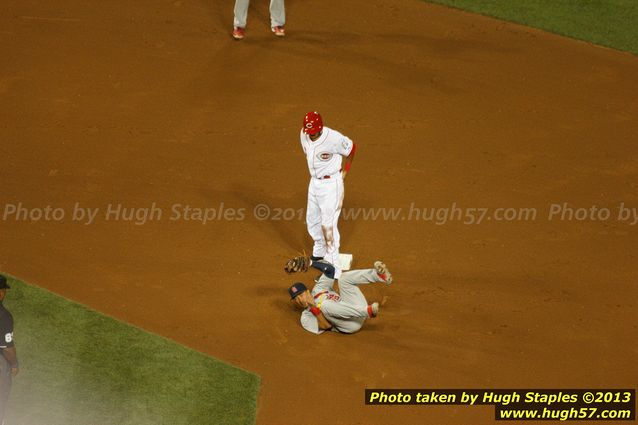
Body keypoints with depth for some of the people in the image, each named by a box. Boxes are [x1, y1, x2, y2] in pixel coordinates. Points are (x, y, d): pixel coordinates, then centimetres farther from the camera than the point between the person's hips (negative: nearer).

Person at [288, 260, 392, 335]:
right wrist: (313, 307, -15)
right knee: (325, 304, -32)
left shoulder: (318, 289, 22)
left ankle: (379, 275, -27)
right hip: (351, 325, -5)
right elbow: (326, 326, -9)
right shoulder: (306, 317, 6)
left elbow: (330, 269, 15)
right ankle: (369, 311, -43)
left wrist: (311, 263, 8)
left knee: (344, 278, -3)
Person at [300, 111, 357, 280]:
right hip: (314, 182, 7)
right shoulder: (304, 135, -6)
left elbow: (351, 148, -8)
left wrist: (344, 172, -1)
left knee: (328, 225, -10)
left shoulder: (334, 138, -26)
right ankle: (319, 253, 45)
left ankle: (334, 268, -7)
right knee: (312, 221, 20)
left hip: (331, 183, -7)